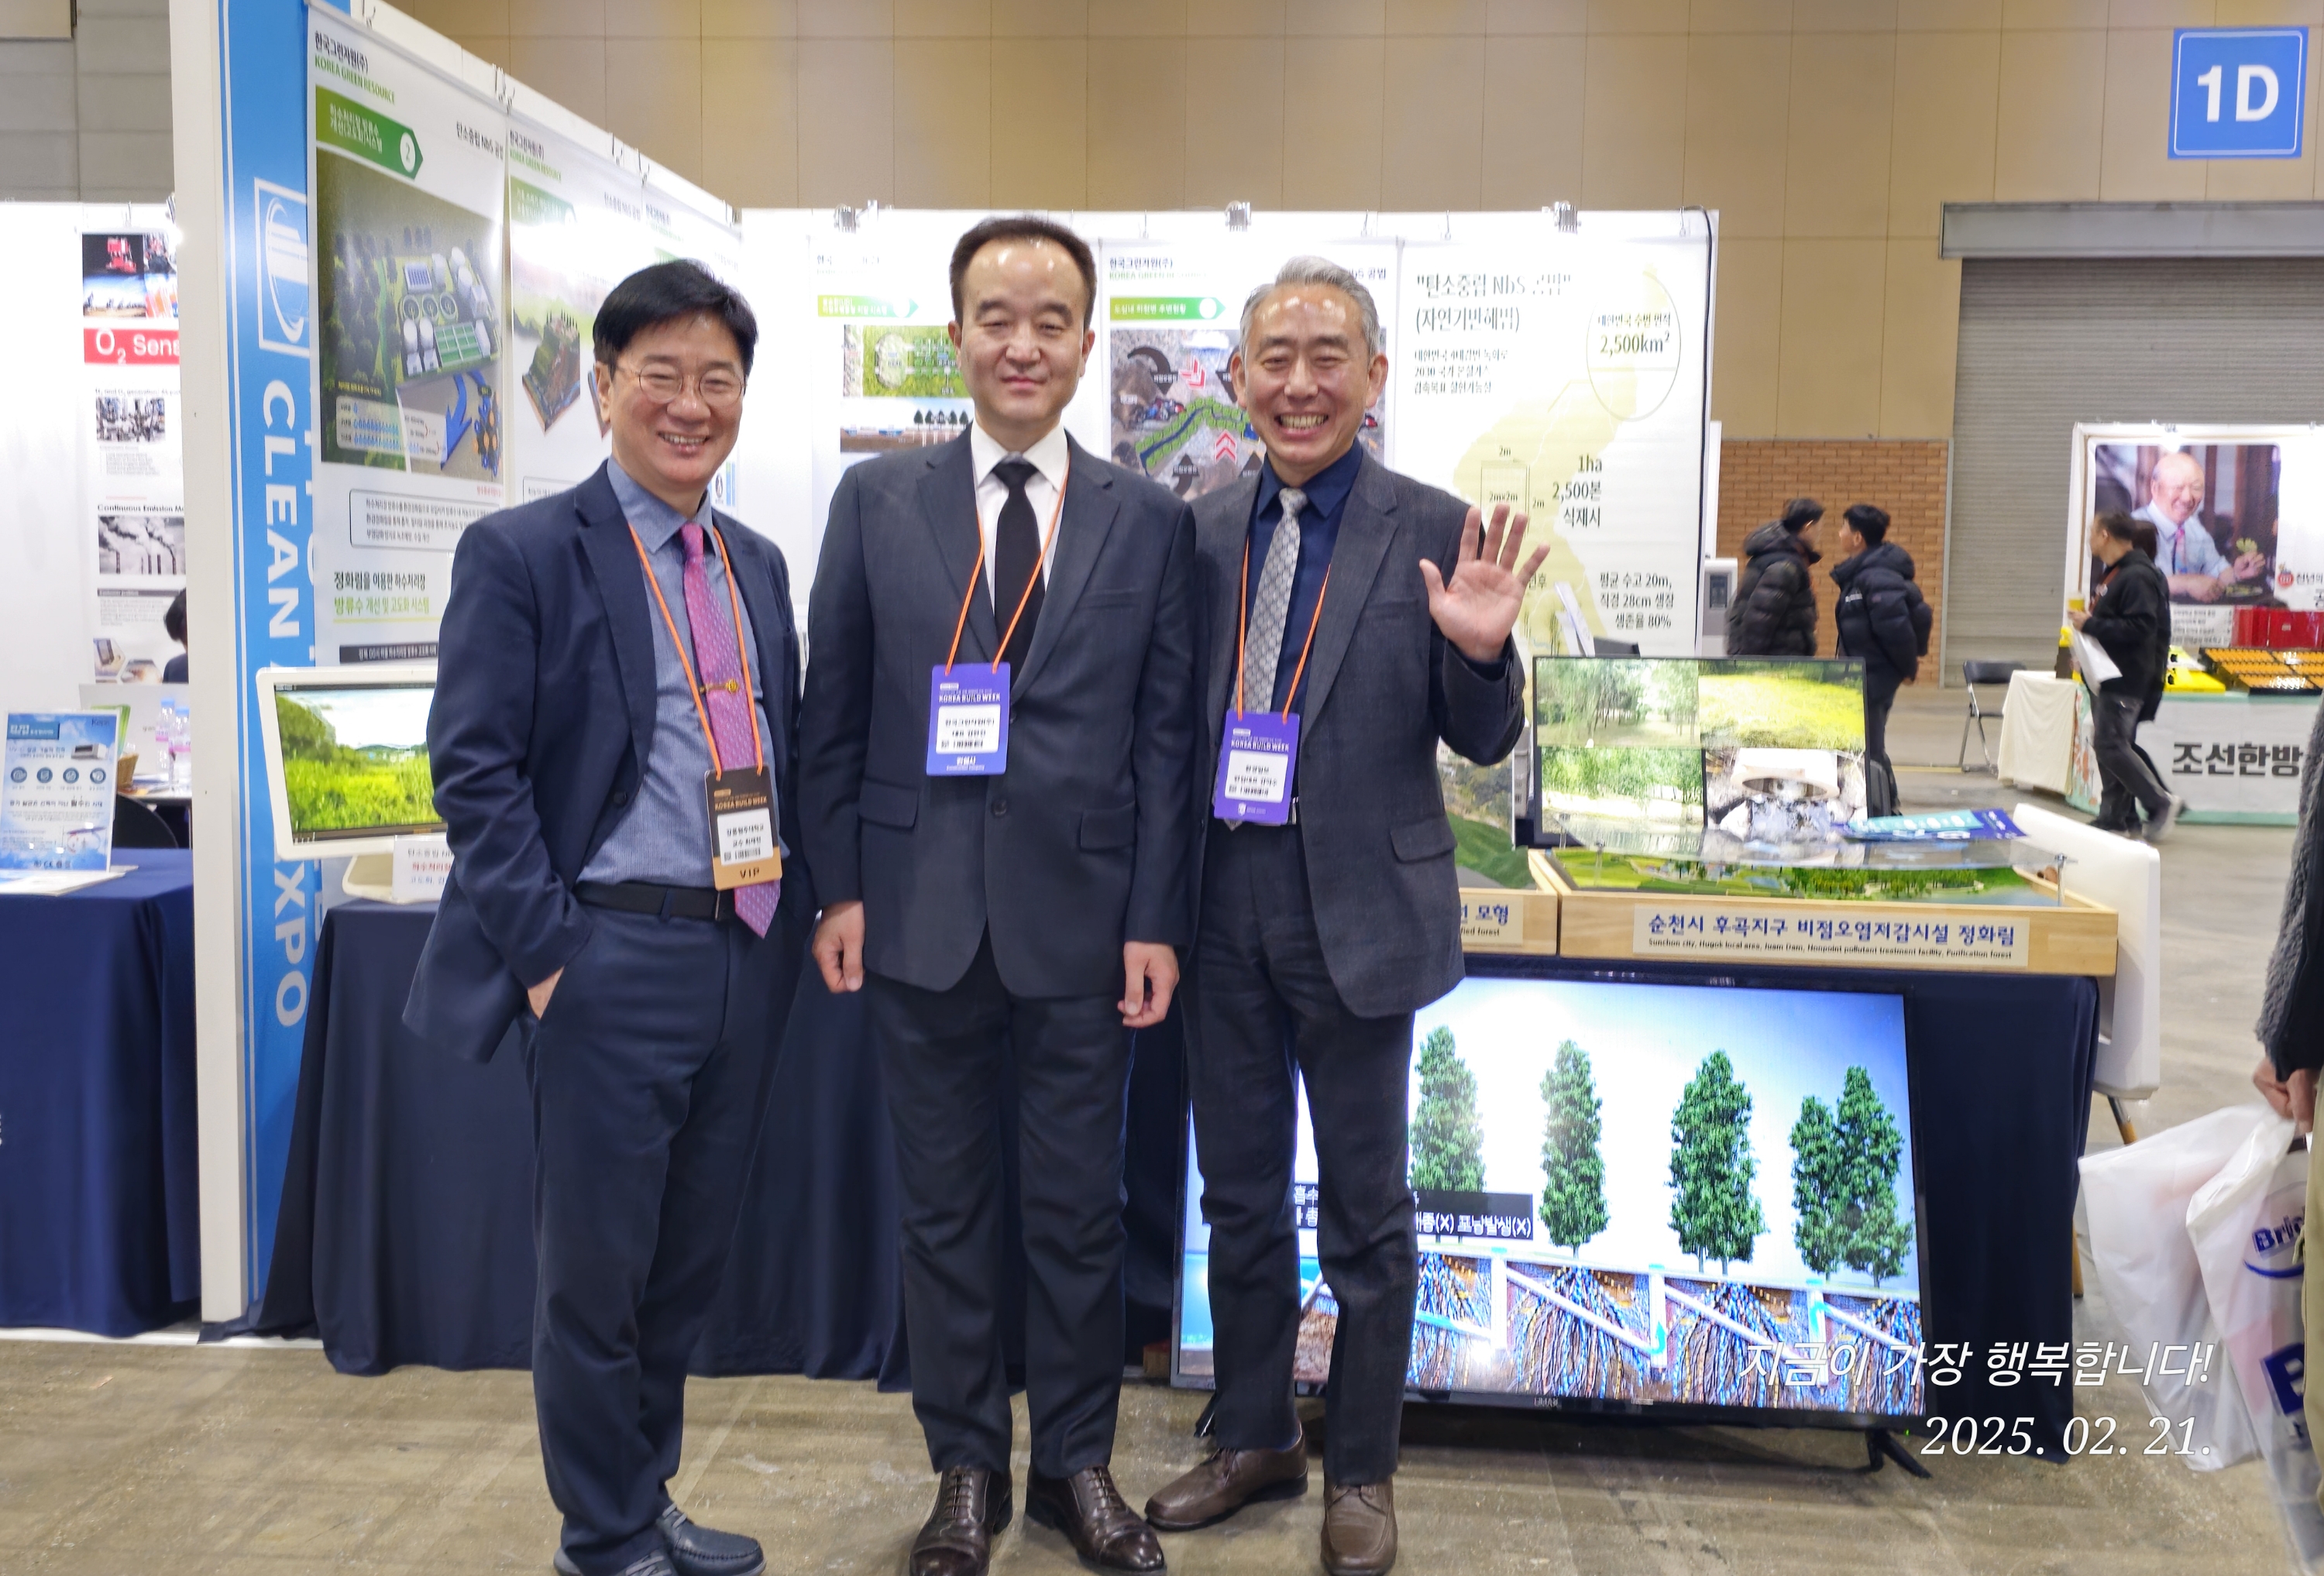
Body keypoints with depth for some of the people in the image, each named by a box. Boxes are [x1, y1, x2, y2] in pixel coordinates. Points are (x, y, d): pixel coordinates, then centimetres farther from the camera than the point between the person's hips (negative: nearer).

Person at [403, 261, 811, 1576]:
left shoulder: (760, 566, 13)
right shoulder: (521, 554, -5)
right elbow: (476, 769, -10)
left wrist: (803, 909, 7)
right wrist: (548, 953, -15)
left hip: (751, 955, 6)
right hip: (615, 957, -6)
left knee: (691, 1263, 17)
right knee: (596, 1270, 6)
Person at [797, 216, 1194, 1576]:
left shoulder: (1152, 521, 2)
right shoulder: (877, 500, 4)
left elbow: (1168, 735, 1)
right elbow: (836, 714, 4)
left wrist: (1157, 922, -4)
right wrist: (841, 888, -1)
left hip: (1079, 918, 0)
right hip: (922, 915, 1)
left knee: (1079, 1209, 10)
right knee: (945, 1207, 12)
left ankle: (1077, 1465, 30)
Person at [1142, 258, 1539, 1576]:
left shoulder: (1432, 534, -7)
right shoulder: (1203, 533, 4)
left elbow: (1483, 743, -4)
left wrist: (1481, 651, -23)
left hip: (1358, 914, -3)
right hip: (1225, 911, 4)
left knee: (1367, 1210, 11)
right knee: (1239, 1196, 17)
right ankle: (1256, 1439, 37)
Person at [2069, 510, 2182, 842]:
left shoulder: (2138, 576, -15)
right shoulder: (2114, 574, 17)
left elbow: (2139, 627, -24)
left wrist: (2090, 624, -21)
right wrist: (2088, 623, 6)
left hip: (2125, 679, -10)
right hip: (2106, 677, 10)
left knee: (2112, 746, -12)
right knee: (2109, 746, 10)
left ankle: (2160, 802, 0)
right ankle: (2116, 815, 14)